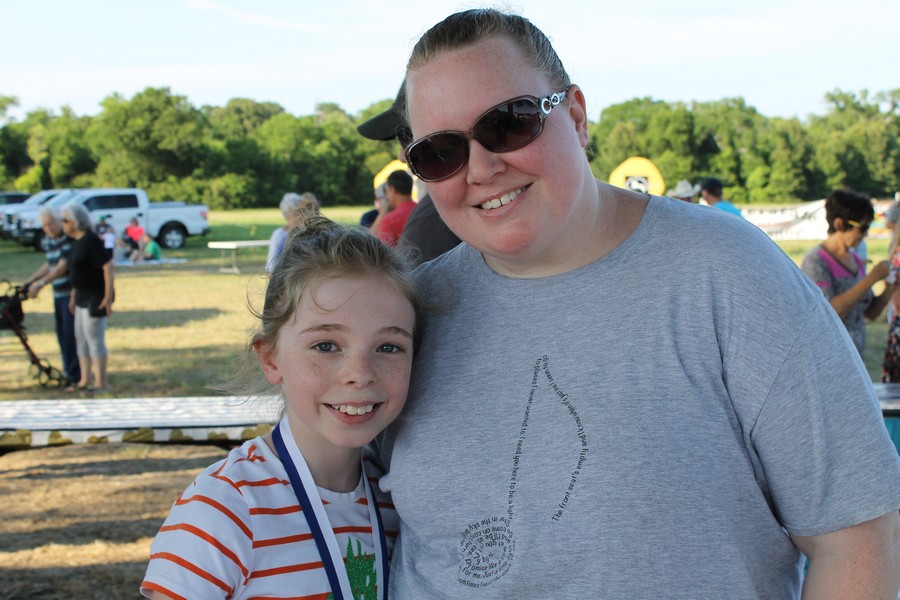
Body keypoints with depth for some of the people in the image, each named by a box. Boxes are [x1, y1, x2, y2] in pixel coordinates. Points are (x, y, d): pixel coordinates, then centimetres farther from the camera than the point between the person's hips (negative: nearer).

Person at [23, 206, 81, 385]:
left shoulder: (70, 239, -16)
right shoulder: (46, 242, 8)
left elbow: (63, 266, -21)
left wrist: (40, 284, -24)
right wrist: (30, 280, 17)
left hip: (72, 292, -8)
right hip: (58, 294, 8)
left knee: (71, 332, -6)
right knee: (62, 334, 11)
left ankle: (74, 373, 1)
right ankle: (68, 371, 20)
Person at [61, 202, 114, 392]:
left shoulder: (91, 241, -19)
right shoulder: (78, 241, 10)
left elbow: (108, 267, -22)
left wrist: (108, 297, -23)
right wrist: (73, 295, 21)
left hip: (95, 298, -10)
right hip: (83, 297, 10)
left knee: (94, 339, -4)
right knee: (81, 338, 14)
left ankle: (101, 382, 3)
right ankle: (85, 381, 23)